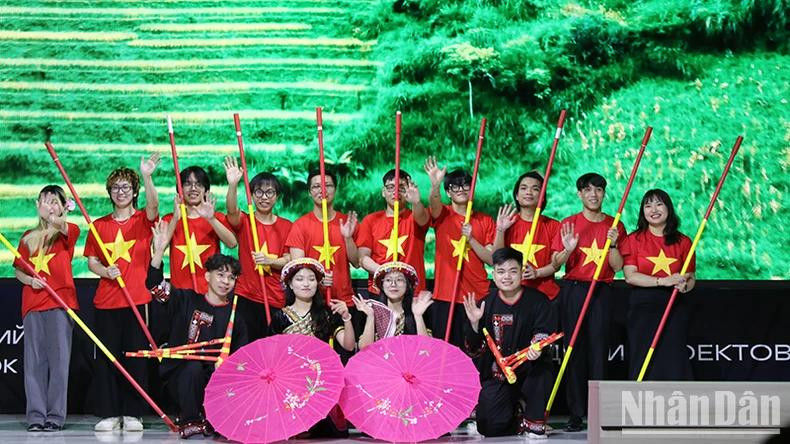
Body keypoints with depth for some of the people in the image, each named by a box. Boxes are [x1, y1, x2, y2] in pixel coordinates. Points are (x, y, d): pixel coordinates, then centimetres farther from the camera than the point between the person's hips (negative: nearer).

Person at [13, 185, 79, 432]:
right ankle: (36, 416, 4)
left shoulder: (67, 233, 3)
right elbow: (18, 271, 18)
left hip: (60, 303, -4)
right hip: (32, 305, 4)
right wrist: (29, 280, -3)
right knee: (34, 361, 1)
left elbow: (64, 227, -21)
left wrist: (59, 221, -43)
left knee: (59, 359, -5)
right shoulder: (28, 237, 15)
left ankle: (55, 416, -1)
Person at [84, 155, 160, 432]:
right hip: (106, 300, 2)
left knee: (136, 355, -1)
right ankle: (109, 414, 8)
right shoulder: (100, 225, 11)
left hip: (137, 298, -2)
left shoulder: (143, 220, 3)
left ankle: (132, 414, 6)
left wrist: (147, 177, -35)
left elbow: (153, 206, -19)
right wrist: (105, 271, -11)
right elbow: (91, 260, 11)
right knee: (107, 357, 2)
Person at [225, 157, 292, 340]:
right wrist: (232, 185, -38)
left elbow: (289, 260, 3)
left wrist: (269, 261, -18)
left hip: (276, 300, 1)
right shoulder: (244, 222, 2)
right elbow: (232, 211, -20)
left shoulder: (286, 226, 6)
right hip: (246, 297, -1)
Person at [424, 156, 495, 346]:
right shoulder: (443, 215, 4)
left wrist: (471, 239, -11)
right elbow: (435, 205, -21)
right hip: (446, 294, -1)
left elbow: (492, 259, 4)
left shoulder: (485, 221, 9)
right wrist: (435, 185, -42)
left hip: (478, 295, 1)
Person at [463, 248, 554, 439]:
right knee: (489, 427, -13)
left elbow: (543, 333, -16)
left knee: (540, 367, -37)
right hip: (497, 375, 2)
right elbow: (474, 350, 1)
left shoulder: (538, 301, -4)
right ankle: (517, 414, 23)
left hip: (528, 368, -2)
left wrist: (537, 346, -39)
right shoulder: (487, 304, 1)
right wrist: (474, 324, -18)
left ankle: (534, 422, -14)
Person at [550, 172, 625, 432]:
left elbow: (617, 267, 4)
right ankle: (576, 413, 0)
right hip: (573, 290, 0)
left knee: (599, 349, -4)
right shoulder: (569, 225, 5)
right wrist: (567, 250, -16)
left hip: (602, 292, 0)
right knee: (574, 349, -3)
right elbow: (554, 265, 3)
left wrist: (612, 244, -12)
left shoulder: (614, 226, 8)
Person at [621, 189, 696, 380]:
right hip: (643, 307, -1)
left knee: (673, 360, -3)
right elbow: (630, 276, -6)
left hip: (675, 308, 1)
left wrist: (685, 286, -12)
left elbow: (691, 277, 12)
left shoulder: (683, 242, 8)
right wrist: (663, 281, -16)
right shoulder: (634, 239, 4)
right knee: (644, 361, -2)